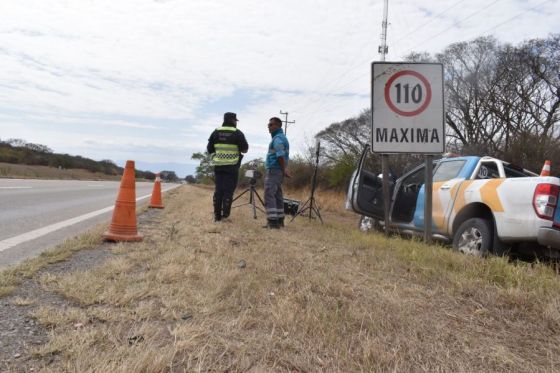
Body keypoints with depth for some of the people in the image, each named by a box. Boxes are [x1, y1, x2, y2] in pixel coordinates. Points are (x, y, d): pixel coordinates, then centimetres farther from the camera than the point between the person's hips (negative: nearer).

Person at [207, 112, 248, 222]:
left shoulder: (216, 132, 6)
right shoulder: (237, 133, -4)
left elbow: (209, 150, 7)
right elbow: (245, 149, -4)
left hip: (218, 166, 4)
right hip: (232, 166, -4)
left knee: (218, 190, 8)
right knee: (228, 190, 0)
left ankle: (217, 215, 9)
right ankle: (225, 215, -1)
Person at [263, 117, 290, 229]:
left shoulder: (277, 138, -12)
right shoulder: (283, 137, 21)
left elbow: (280, 156, -21)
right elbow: (284, 156, 20)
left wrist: (284, 170, -13)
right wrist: (284, 169, 12)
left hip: (273, 170, -10)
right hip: (278, 171, 10)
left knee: (269, 195, -11)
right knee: (277, 195, 10)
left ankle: (272, 221, -15)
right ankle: (279, 220, 13)